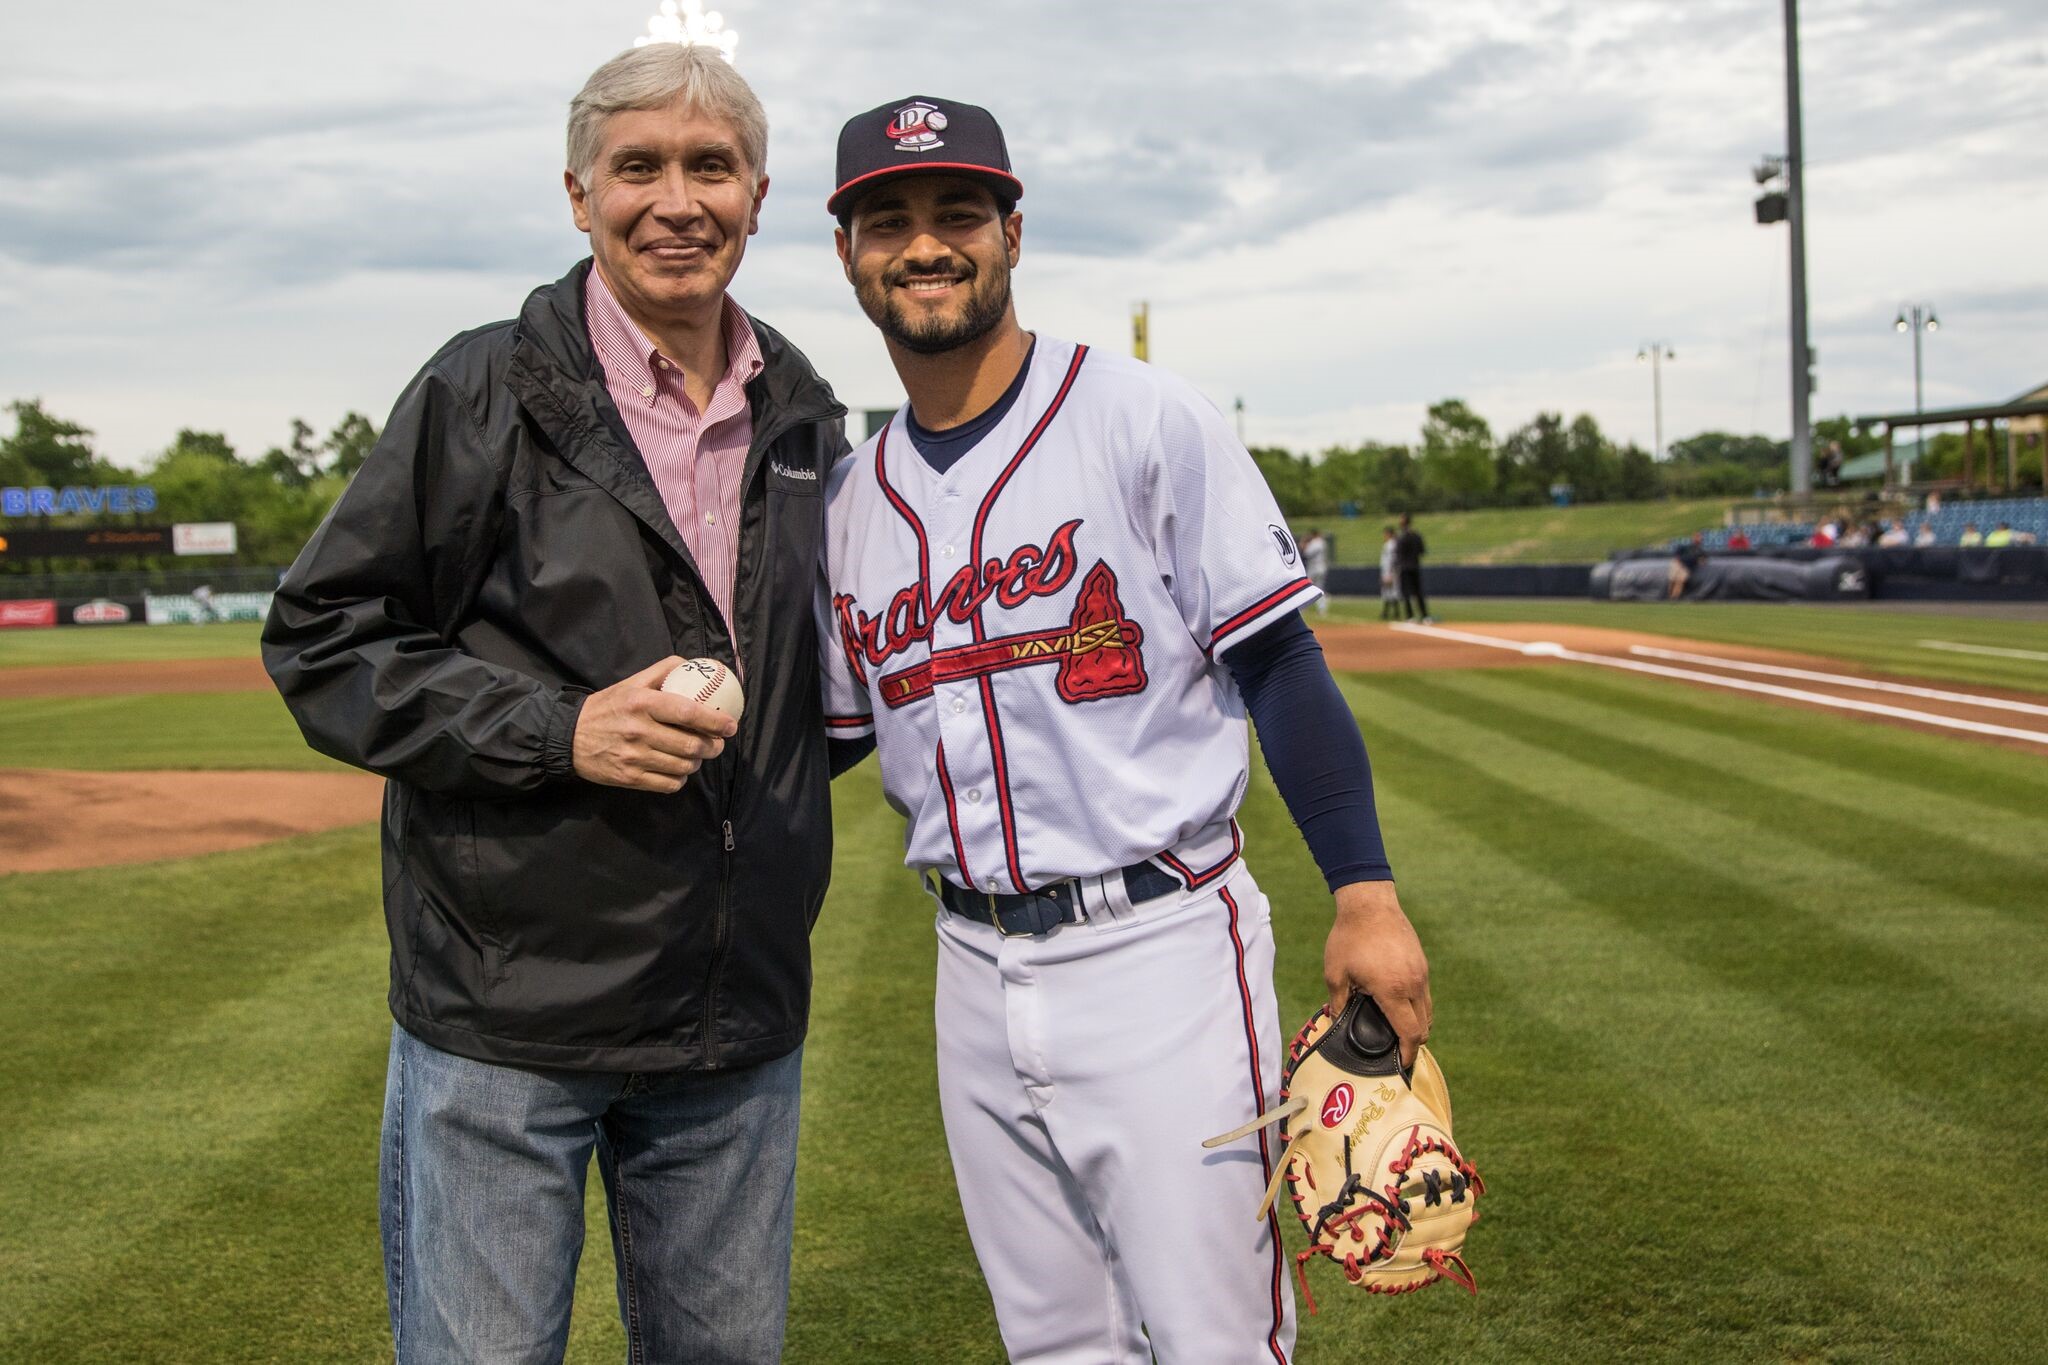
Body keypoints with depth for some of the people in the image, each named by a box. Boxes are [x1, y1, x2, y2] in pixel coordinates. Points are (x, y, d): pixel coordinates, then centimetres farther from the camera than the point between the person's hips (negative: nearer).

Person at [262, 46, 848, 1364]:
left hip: (742, 1014, 5)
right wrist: (558, 731, -18)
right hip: (509, 1013, -4)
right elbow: (321, 639, -7)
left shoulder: (806, 418, 9)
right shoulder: (488, 392, -7)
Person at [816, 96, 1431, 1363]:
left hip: (1159, 946, -5)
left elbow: (1280, 662, -8)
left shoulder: (1146, 418, -6)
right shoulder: (851, 496, 9)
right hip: (977, 970, 5)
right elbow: (828, 733, 15)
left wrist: (1366, 892, -13)